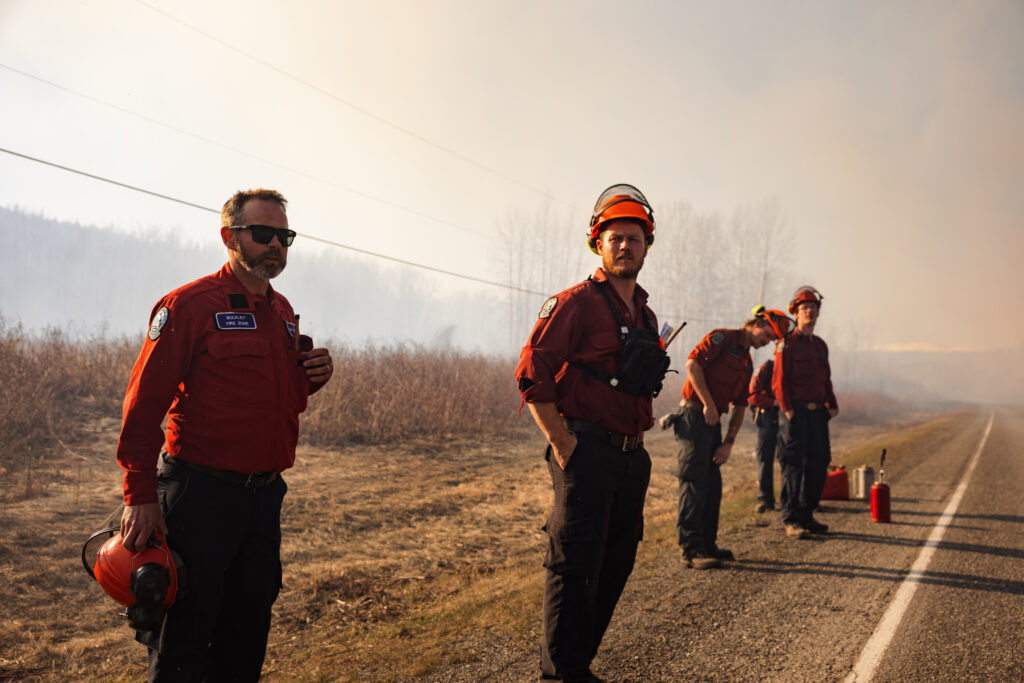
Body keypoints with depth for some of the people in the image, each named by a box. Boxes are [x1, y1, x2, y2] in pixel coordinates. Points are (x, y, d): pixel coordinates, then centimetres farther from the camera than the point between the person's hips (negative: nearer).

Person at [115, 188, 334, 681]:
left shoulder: (283, 313, 13)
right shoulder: (189, 304, -10)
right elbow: (145, 403, -14)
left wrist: (315, 376, 1)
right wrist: (140, 496, -18)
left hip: (266, 494, 7)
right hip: (201, 496, -7)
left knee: (247, 639, 16)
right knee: (184, 641, 1)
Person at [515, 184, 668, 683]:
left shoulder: (646, 316, 16)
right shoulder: (576, 303, -8)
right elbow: (532, 375, -14)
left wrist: (637, 442, 15)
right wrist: (563, 446, -16)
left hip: (631, 458, 8)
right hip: (586, 454, -8)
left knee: (615, 566, 12)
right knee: (576, 565, -5)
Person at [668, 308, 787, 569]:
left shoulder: (747, 363, 20)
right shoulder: (722, 338, -4)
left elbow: (740, 407, 19)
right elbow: (693, 364, -18)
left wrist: (729, 442, 9)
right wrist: (708, 404, -17)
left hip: (713, 422, 9)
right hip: (694, 417, -9)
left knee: (713, 486, 11)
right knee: (694, 483, -9)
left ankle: (707, 543, 20)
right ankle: (691, 548, -9)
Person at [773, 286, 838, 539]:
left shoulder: (820, 345, 17)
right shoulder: (787, 344, -4)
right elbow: (779, 381, -8)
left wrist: (832, 405, 10)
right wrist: (788, 411, -16)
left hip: (818, 413, 7)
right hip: (796, 412, -7)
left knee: (818, 465, 7)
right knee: (793, 466, -5)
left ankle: (806, 515, 17)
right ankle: (791, 520, -1)